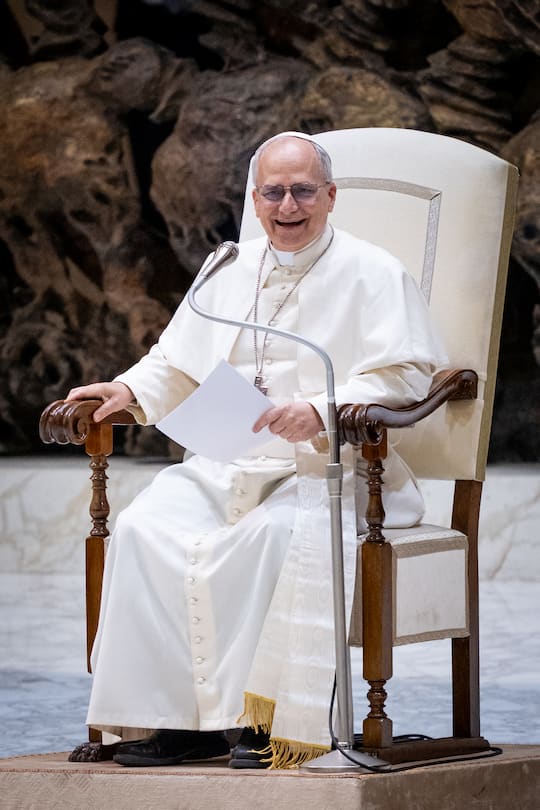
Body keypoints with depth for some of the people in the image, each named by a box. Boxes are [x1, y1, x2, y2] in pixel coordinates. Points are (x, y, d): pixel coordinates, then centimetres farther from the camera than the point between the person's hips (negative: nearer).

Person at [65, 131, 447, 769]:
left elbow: (404, 377, -11)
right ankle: (175, 715, -19)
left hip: (332, 470, -5)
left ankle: (268, 716, -28)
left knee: (276, 532, -37)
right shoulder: (230, 273, 18)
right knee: (145, 529, -20)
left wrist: (321, 412, -25)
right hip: (228, 468, 6)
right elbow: (178, 366, 25)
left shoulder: (371, 273, 0)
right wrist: (131, 391, 4)